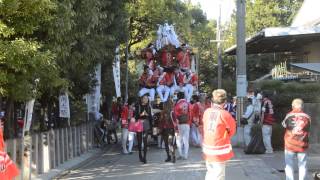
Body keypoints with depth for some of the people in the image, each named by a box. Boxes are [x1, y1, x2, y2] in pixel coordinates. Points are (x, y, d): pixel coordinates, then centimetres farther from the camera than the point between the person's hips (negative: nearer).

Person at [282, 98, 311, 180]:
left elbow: (284, 124, 8)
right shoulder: (306, 117, -3)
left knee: (289, 166, 7)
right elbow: (308, 131, 7)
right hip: (302, 146, 1)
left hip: (290, 145, -1)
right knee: (302, 166, 10)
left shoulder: (289, 115, -8)